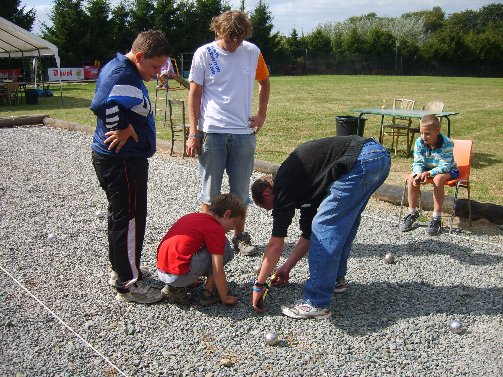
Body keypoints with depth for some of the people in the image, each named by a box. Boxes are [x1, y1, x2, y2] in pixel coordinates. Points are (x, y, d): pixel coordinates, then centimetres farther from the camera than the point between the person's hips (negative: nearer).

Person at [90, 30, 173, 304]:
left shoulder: (121, 69, 12)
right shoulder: (122, 75, -20)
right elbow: (103, 104, -38)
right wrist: (124, 129, -24)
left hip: (116, 159, 11)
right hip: (122, 161, -11)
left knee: (121, 216, 20)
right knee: (130, 219, -2)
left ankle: (120, 269, 36)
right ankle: (128, 285, 9)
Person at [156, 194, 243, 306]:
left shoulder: (192, 216, 16)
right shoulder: (215, 229, -8)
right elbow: (218, 272, -9)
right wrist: (225, 298, 6)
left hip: (161, 272, 8)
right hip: (178, 275, -8)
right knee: (225, 248, 1)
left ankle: (175, 287, 14)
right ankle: (208, 292, 7)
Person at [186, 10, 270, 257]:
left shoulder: (252, 52, 4)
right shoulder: (204, 54, -3)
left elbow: (264, 83, 19)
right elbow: (195, 94, -2)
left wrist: (262, 114, 10)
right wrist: (193, 133, -6)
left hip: (244, 132, 2)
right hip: (211, 132, -2)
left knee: (241, 190, 10)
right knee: (210, 191, 5)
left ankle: (239, 236, 24)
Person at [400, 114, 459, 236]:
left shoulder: (446, 144, -27)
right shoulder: (419, 142, -14)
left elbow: (445, 166, -28)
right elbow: (418, 162, -11)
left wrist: (428, 173, -41)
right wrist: (418, 174, -33)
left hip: (448, 171, -5)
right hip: (426, 169, 5)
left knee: (438, 179, -36)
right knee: (411, 178, -20)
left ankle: (436, 218, -28)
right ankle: (412, 213, -5)